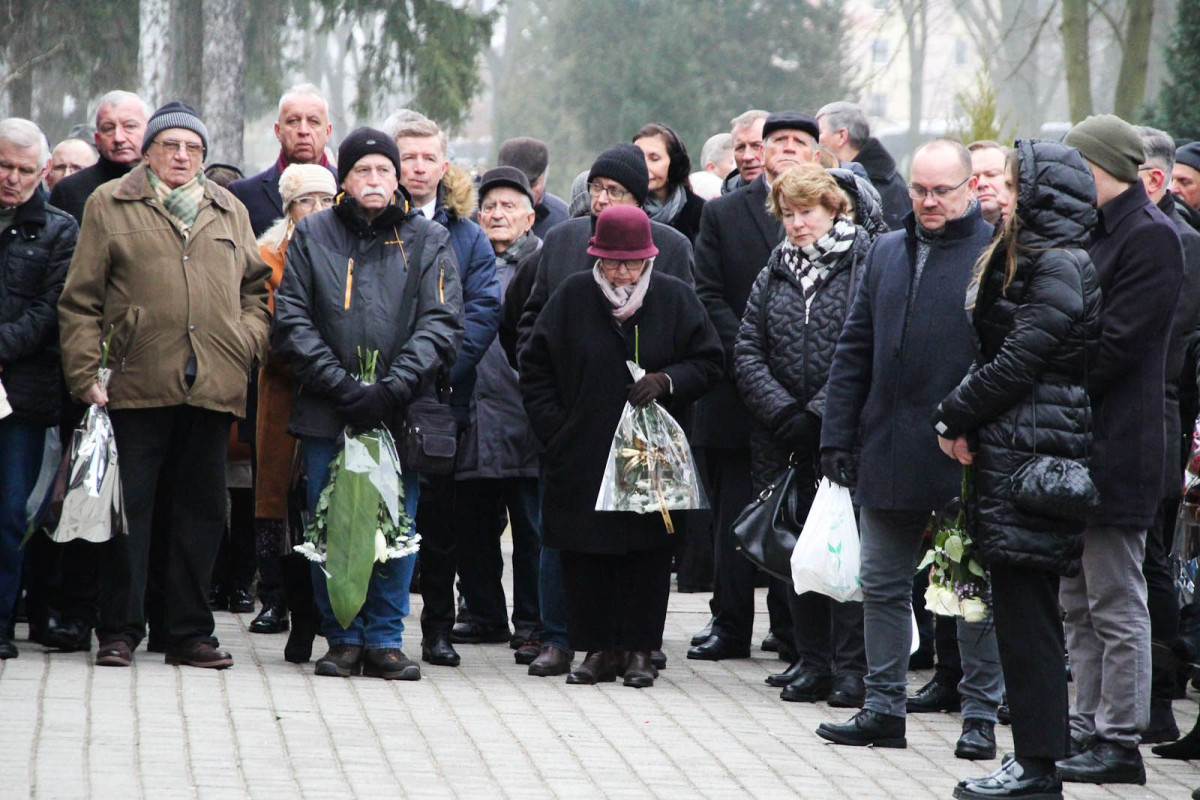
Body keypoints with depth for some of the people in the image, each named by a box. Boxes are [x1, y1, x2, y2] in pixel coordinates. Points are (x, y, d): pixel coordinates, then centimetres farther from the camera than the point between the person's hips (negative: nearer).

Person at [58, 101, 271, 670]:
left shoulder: (230, 213, 18)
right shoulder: (109, 206, 7)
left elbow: (257, 287, 21)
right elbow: (81, 300, 3)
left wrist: (247, 342, 2)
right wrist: (84, 375, -5)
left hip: (213, 388, 3)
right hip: (136, 385, -3)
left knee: (200, 510, 6)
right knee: (127, 509, -1)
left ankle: (189, 632, 12)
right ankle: (119, 632, 5)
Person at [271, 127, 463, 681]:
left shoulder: (427, 241, 8)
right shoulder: (312, 236, 8)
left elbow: (441, 324, 0)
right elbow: (291, 322, 1)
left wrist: (394, 388, -14)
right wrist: (340, 385, -12)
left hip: (403, 413, 0)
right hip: (326, 412, 0)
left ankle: (385, 638, 10)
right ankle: (342, 639, 11)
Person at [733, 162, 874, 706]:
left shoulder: (864, 264, -4)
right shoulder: (776, 271, 14)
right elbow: (747, 351, 10)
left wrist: (821, 413, -12)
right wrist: (782, 411, -5)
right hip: (786, 437, 5)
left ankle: (851, 666, -3)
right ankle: (812, 661, 12)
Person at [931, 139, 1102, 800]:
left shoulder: (1061, 268, -13)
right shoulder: (1022, 260, 18)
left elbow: (1017, 362, -17)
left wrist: (953, 416, -7)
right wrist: (964, 423, 6)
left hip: (1033, 453, -10)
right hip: (1006, 453, 10)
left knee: (1026, 613, -7)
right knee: (1023, 609, 10)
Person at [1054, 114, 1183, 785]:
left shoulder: (1149, 237, -12)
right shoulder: (1092, 232, 16)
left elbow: (1116, 345, -18)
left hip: (1114, 449, -10)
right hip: (1073, 449, 10)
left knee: (1116, 607, -4)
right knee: (1079, 604, 14)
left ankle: (1121, 742, 0)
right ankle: (1091, 727, 21)